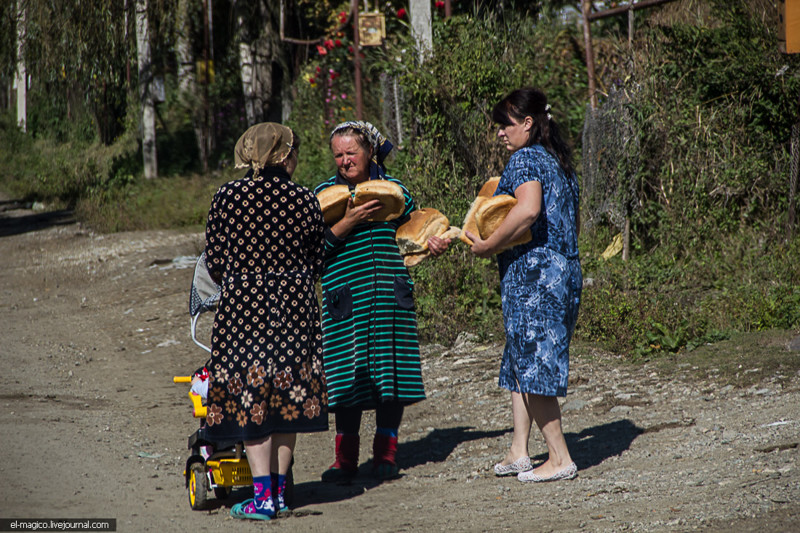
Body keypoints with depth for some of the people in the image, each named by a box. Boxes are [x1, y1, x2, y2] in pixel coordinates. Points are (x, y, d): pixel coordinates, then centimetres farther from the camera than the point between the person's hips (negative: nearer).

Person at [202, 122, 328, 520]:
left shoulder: (227, 197, -5)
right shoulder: (305, 201, -2)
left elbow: (214, 261, 1)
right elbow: (316, 262, 6)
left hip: (242, 307, -2)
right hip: (295, 306, 2)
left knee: (250, 395, 2)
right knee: (287, 394, 12)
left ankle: (262, 497, -3)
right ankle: (278, 490, 18)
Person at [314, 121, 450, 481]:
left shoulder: (394, 189, 8)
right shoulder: (325, 193, 2)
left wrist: (431, 242, 2)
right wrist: (345, 224, -17)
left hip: (390, 296, 2)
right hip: (345, 297, -2)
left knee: (391, 370, 3)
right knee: (348, 375, -3)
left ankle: (385, 454, 15)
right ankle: (346, 459, 7)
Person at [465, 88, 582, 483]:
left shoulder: (524, 159, -10)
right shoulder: (559, 162, 17)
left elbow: (528, 210, -27)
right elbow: (573, 221, 22)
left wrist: (489, 245, -19)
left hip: (533, 271, -9)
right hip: (565, 269, 9)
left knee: (531, 362, -4)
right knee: (519, 361, 14)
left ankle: (560, 458, -2)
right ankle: (519, 451, 15)